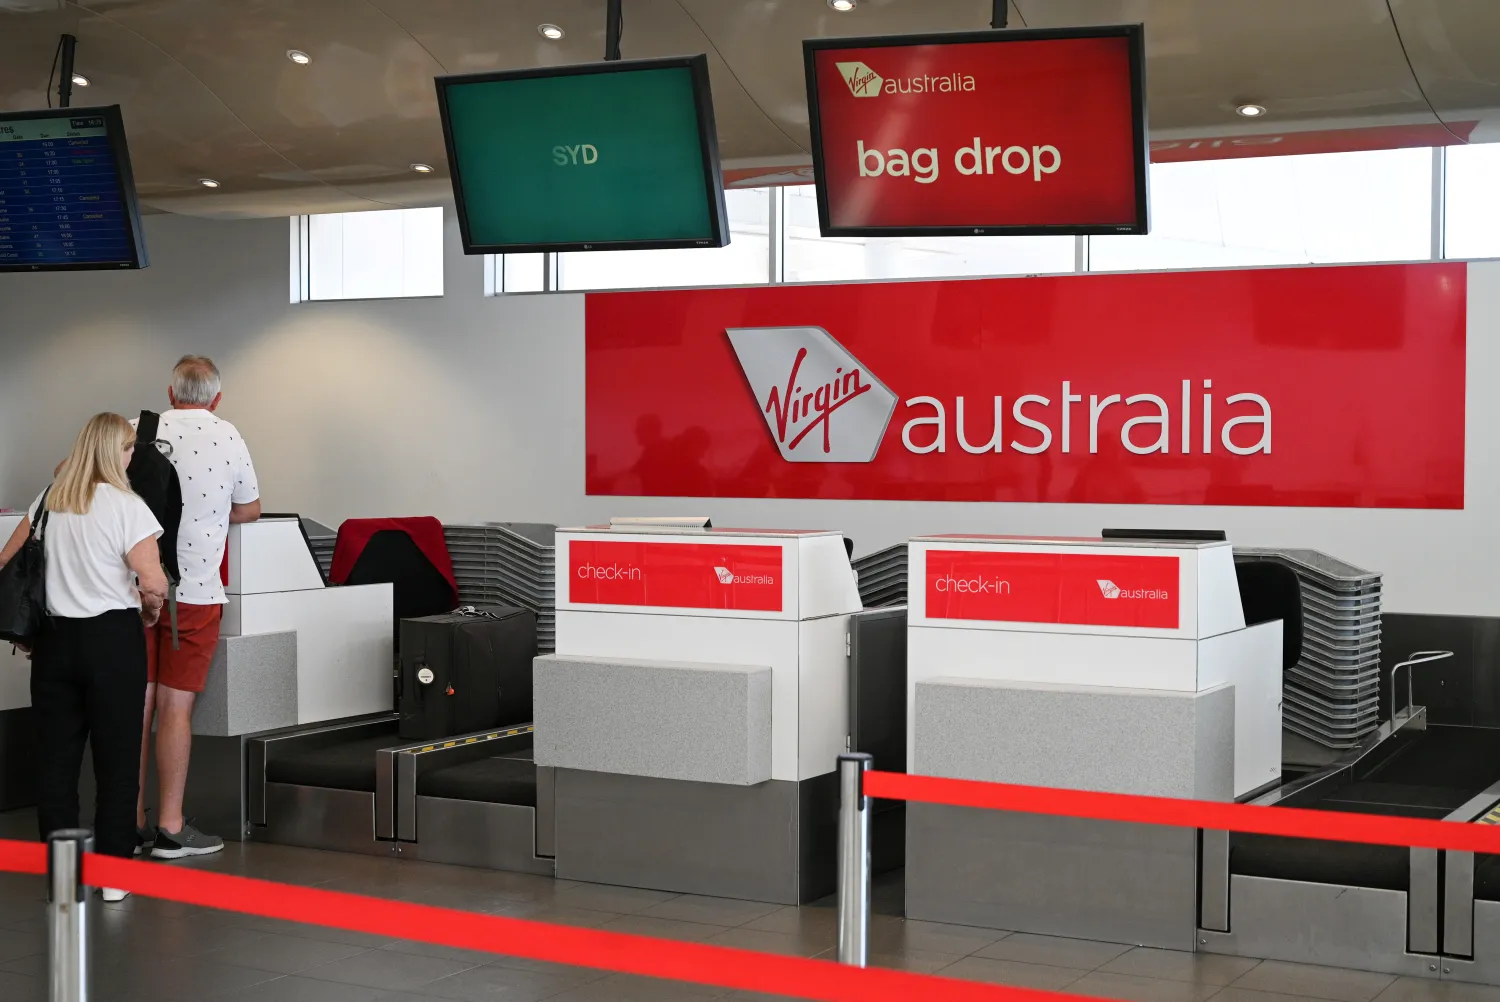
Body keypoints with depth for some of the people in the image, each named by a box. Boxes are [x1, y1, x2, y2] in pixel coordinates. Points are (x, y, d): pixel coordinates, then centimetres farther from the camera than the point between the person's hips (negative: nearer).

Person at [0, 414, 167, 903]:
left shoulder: (47, 501, 7)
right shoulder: (126, 506, -10)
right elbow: (153, 582, -17)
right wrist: (151, 610, 4)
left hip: (54, 638, 5)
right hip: (113, 639, -5)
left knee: (55, 755, 9)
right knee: (116, 757, 3)